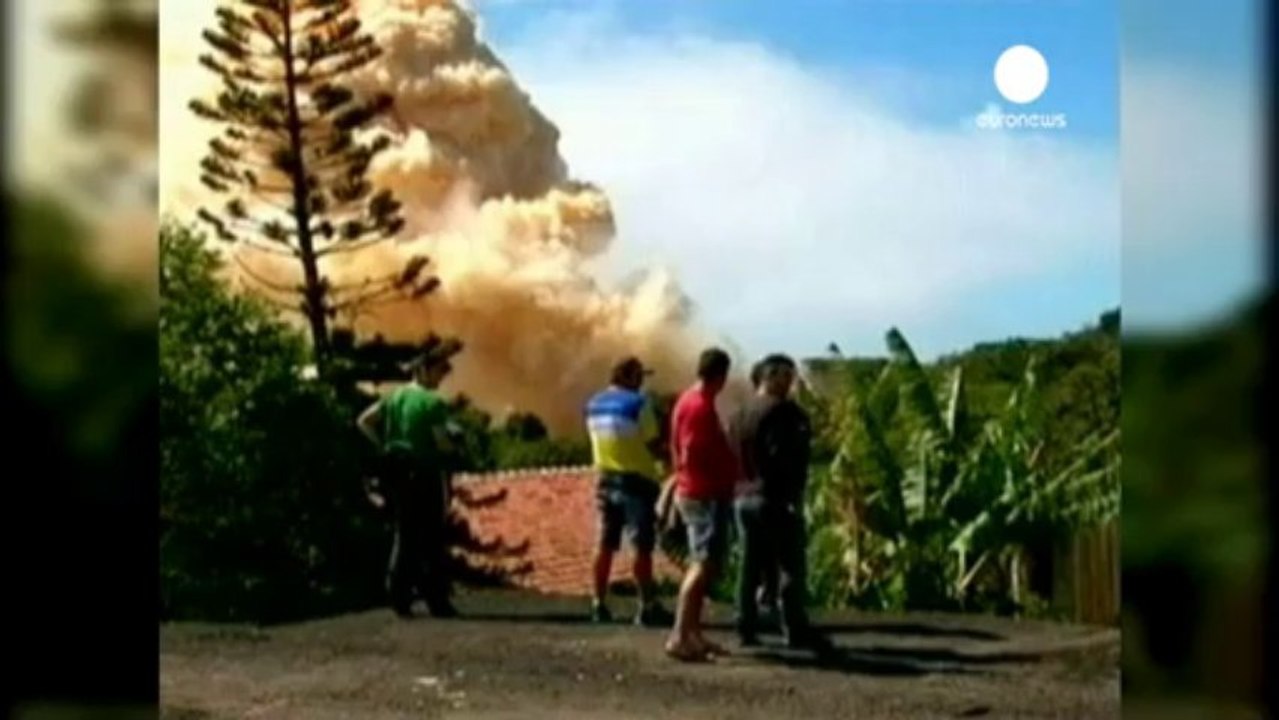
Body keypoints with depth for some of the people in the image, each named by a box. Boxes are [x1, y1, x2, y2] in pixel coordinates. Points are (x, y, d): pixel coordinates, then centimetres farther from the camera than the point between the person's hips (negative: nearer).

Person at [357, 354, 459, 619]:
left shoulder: (394, 397, 8)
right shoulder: (433, 402, -11)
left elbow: (363, 422, 5)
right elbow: (442, 443, -15)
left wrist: (385, 445, 8)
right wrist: (452, 447, 7)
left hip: (396, 470, 6)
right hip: (425, 471, -6)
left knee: (404, 534, 14)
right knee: (432, 538, 3)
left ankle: (400, 597, 11)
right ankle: (437, 601, 7)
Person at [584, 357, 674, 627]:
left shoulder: (594, 404, 8)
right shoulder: (638, 403, -14)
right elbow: (652, 444, -13)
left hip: (607, 479, 7)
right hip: (637, 480, -6)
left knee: (606, 544, 10)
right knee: (642, 547, -2)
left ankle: (599, 604, 13)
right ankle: (647, 607, 1)